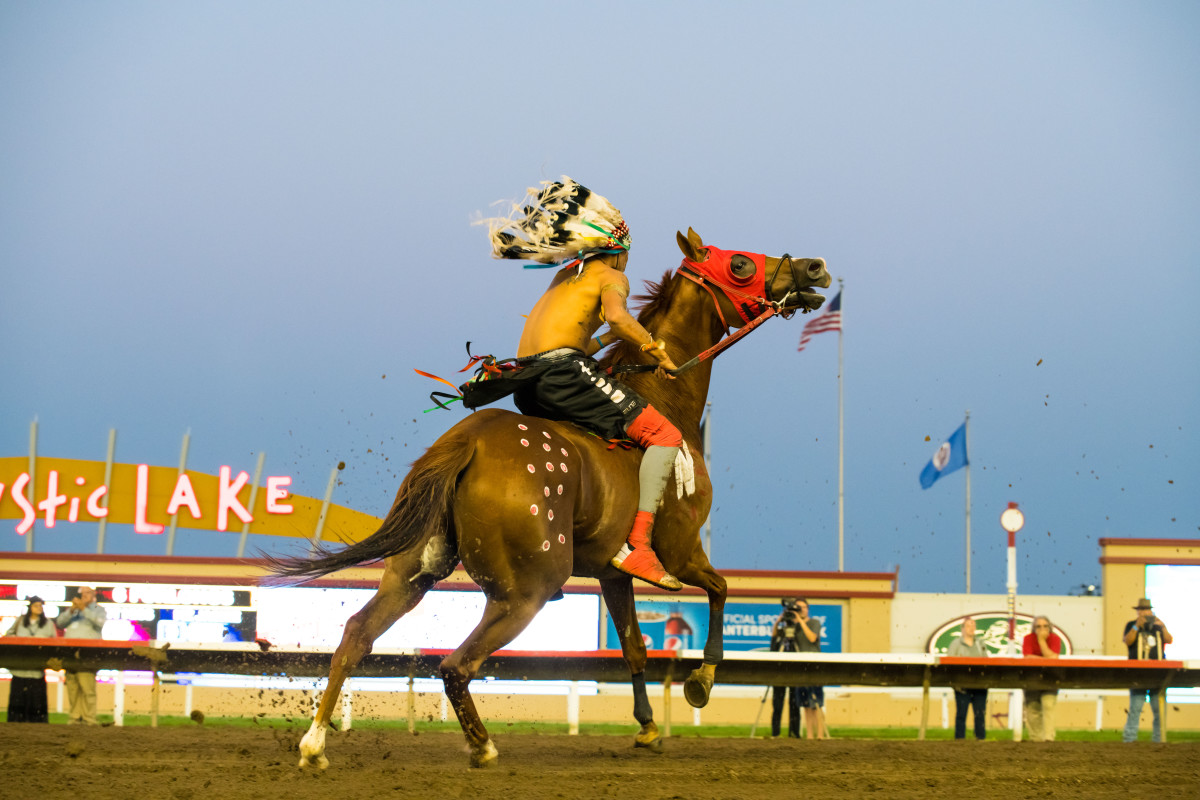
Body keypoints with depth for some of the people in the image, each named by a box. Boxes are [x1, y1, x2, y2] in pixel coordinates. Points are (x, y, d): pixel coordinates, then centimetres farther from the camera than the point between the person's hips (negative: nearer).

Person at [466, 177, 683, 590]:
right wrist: (657, 350, -6)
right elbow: (616, 315, -17)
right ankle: (637, 546, -24)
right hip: (563, 371, -8)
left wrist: (609, 339, 39)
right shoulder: (611, 276, 5)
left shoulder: (567, 275, 29)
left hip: (526, 382, 8)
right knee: (665, 435, -9)